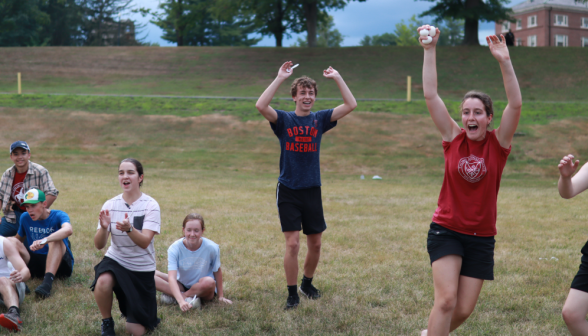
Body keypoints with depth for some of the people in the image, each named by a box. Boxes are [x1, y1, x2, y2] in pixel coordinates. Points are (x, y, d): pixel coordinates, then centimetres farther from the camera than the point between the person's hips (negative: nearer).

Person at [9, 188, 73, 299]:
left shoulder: (58, 216, -11)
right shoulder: (25, 217, 5)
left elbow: (68, 230, -35)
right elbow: (19, 238, 21)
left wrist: (44, 240, -51)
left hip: (60, 263, -4)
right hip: (34, 264, 4)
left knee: (56, 240, -33)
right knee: (12, 241, -12)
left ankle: (48, 282, -49)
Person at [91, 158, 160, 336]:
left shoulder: (150, 205, -13)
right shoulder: (110, 205, -7)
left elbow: (144, 242, -25)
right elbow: (98, 245, -13)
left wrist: (128, 229, -45)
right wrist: (103, 227, -34)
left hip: (142, 269, -1)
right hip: (115, 261, 2)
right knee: (103, 282, -36)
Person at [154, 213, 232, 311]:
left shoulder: (212, 248, -18)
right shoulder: (175, 248, -19)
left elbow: (217, 272, -2)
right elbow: (172, 278, -29)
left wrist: (221, 296, 1)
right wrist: (181, 301, -44)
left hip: (202, 291, -1)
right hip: (181, 286, 1)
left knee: (209, 282, -37)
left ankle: (172, 296, -18)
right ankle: (186, 298, -26)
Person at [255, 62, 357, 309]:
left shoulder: (320, 119, 5)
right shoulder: (283, 120, -3)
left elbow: (351, 105, -3)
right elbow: (261, 105, -22)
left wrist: (337, 78, -7)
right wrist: (280, 78, -21)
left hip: (312, 191, 3)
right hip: (288, 190, -3)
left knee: (315, 244, 11)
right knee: (292, 244, -7)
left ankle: (307, 284, 34)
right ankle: (292, 294, 6)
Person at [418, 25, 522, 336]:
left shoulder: (499, 143, -4)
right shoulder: (453, 138, -3)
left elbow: (516, 104, -18)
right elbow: (430, 95, -8)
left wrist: (504, 61, -28)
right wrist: (430, 49, -13)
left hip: (481, 237, 1)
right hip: (446, 230, -1)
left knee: (464, 309, 6)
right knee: (446, 299, -18)